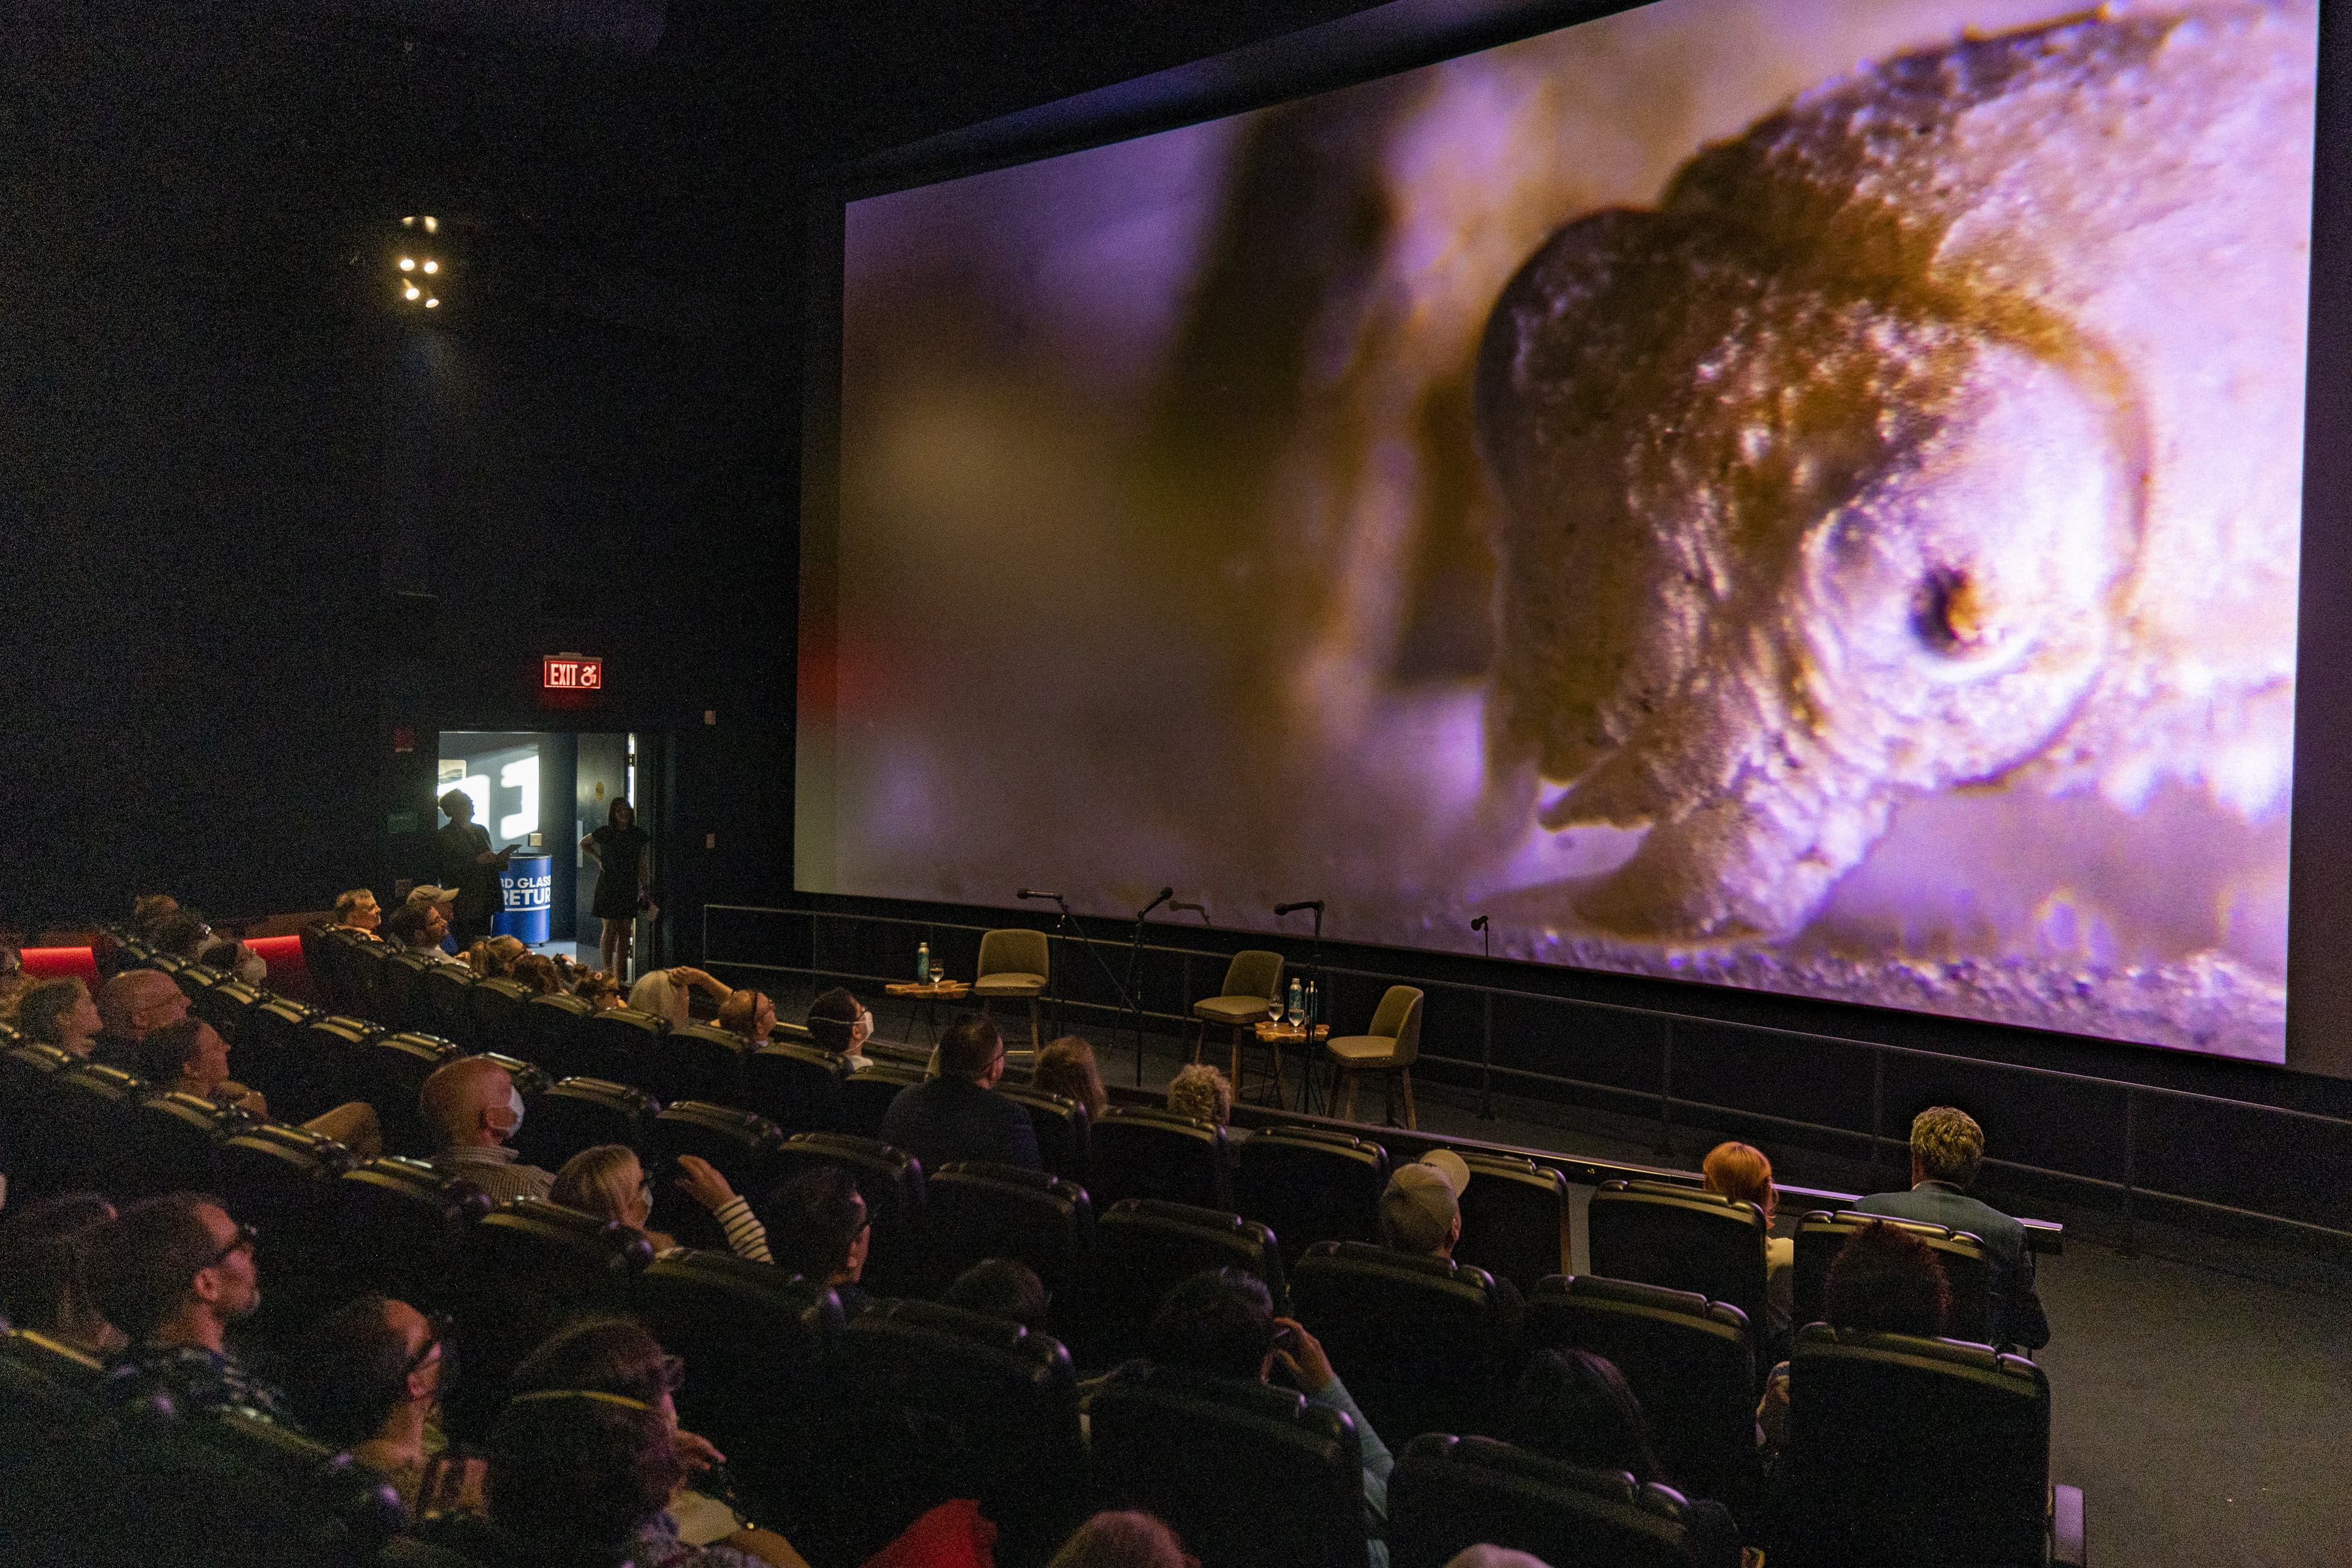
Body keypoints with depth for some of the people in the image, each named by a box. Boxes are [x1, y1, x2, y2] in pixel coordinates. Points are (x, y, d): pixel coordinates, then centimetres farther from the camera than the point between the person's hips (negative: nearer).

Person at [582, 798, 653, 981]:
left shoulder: (639, 835, 4)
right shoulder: (605, 833, -2)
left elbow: (642, 866, 7)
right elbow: (584, 844, 17)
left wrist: (646, 891, 5)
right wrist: (599, 860, 6)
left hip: (630, 887, 2)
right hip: (608, 886, -2)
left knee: (626, 930, 3)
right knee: (610, 928, -5)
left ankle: (620, 971, 10)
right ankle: (608, 970, 0)